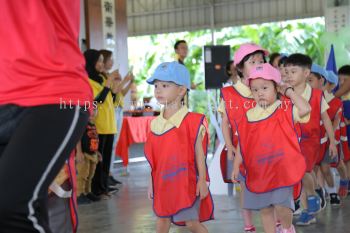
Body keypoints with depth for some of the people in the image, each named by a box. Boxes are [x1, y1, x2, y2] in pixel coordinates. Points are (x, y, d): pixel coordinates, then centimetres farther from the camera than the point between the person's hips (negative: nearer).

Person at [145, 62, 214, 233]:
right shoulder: (155, 123, 6)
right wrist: (151, 182, 12)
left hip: (186, 182, -5)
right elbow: (154, 157, 11)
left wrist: (202, 180, -9)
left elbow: (199, 153, -8)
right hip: (163, 183, 5)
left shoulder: (192, 121, -11)